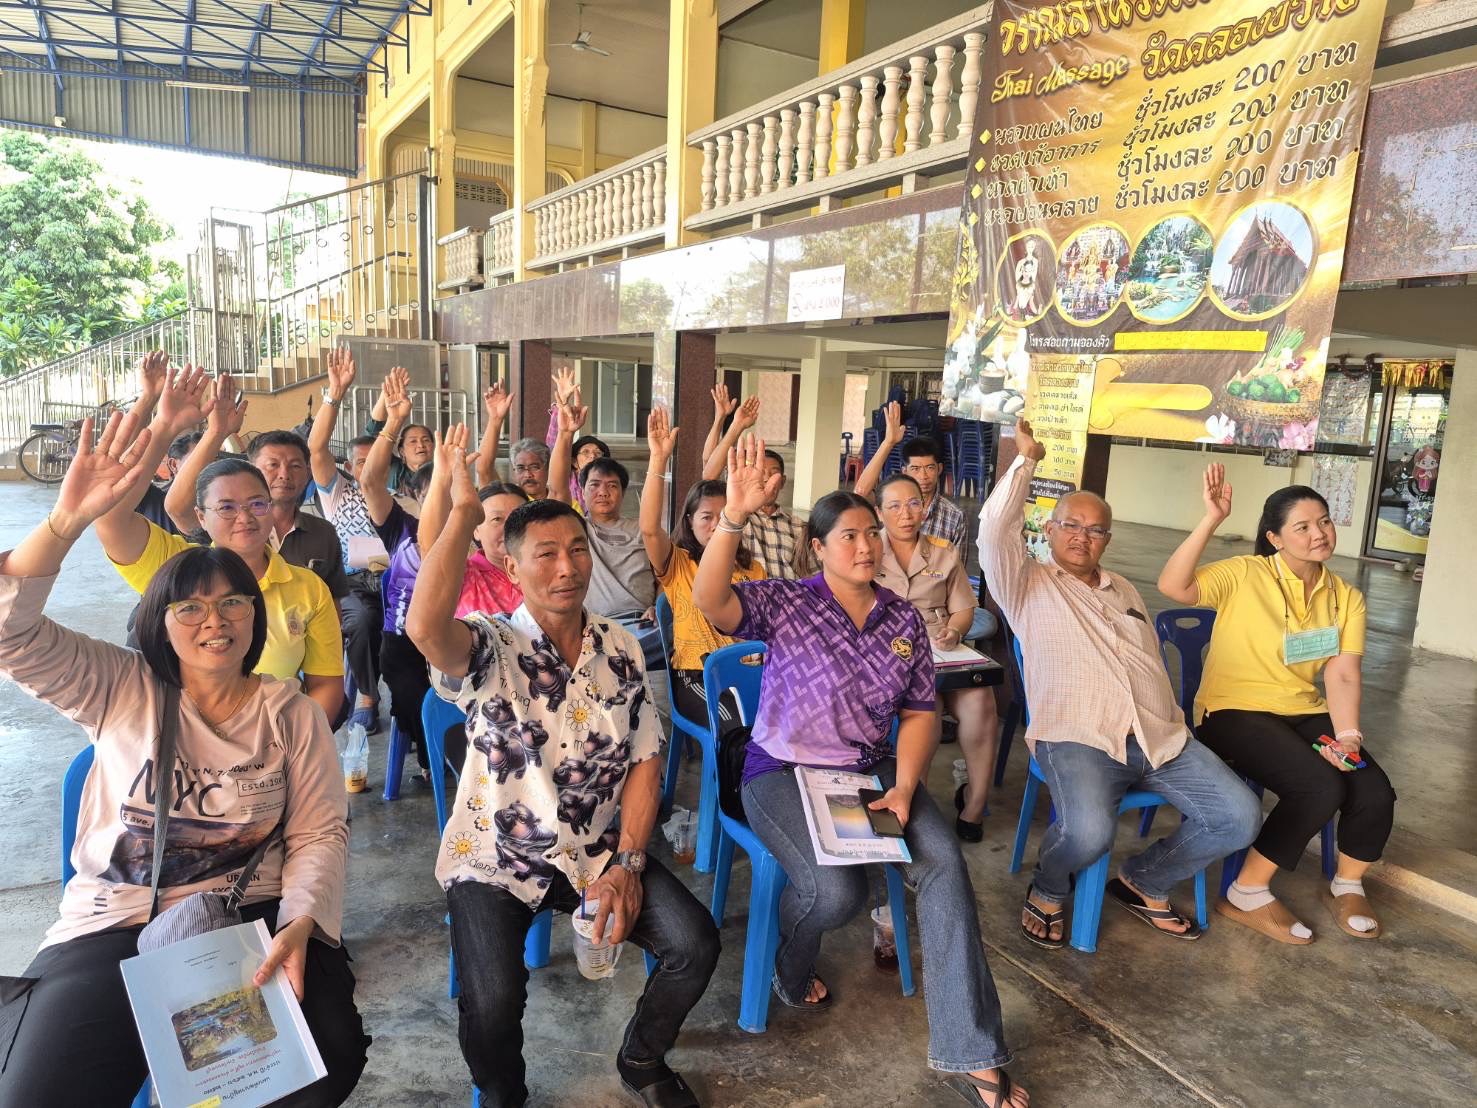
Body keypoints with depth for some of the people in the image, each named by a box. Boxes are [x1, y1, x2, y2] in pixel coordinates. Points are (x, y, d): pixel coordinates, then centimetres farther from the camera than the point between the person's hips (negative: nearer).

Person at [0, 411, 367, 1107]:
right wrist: (68, 520, -23)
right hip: (112, 926, 1)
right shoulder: (121, 692, 4)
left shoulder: (292, 715, 3)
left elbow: (320, 833, 0)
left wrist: (298, 926, -18)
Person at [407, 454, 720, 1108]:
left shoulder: (619, 648, 0)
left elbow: (644, 762, 2)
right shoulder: (491, 649, -13)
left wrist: (627, 866, -8)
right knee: (492, 1005, -24)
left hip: (599, 850, 4)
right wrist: (463, 513, -31)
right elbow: (425, 627, -38)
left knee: (695, 944, -11)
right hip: (497, 859, -3)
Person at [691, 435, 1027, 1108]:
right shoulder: (785, 604, -7)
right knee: (838, 889, -26)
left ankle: (968, 1054, -9)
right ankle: (791, 973, 13)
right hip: (785, 773, -4)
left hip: (873, 769, 4)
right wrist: (735, 516, -39)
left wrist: (904, 786, -9)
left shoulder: (904, 619, 6)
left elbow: (920, 713, 7)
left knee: (944, 863, -20)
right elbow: (709, 602, -26)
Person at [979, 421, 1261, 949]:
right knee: (1088, 831, -33)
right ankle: (1047, 890, 3)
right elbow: (994, 530, -12)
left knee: (1240, 816, -9)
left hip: (1159, 738, 7)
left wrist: (1175, 730, 15)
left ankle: (1144, 882, 15)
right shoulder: (1028, 584, 7)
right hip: (1077, 738, -6)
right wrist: (1026, 459, -10)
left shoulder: (1124, 590, 26)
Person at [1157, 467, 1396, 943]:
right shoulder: (1244, 574, -11)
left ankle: (1347, 885, 16)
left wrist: (1347, 736, -19)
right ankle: (1245, 894, -8)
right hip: (1235, 712, -5)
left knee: (1375, 793, -17)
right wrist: (1211, 520, -33)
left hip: (1305, 713, 6)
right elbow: (1173, 586, -29)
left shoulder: (1347, 597, 6)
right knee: (1321, 787, -27)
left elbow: (1342, 676, -4)